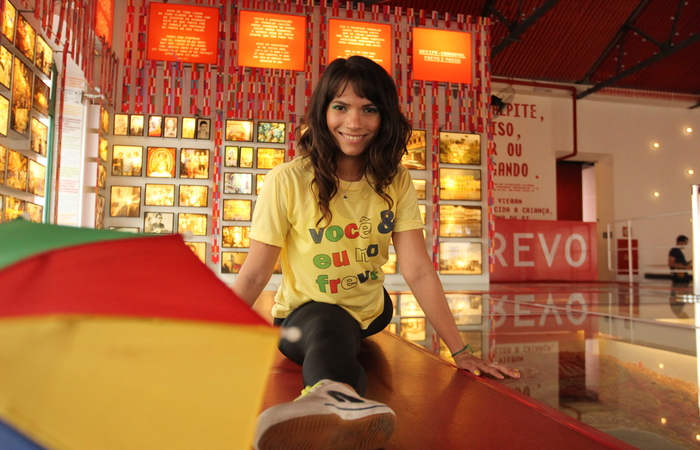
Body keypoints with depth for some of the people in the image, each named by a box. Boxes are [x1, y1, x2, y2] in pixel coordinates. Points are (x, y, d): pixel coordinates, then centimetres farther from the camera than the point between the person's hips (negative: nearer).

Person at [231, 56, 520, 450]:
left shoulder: (395, 182, -9)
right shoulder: (289, 181, -20)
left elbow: (419, 272, -11)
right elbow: (253, 276, -18)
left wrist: (460, 350, -15)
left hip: (370, 313, 12)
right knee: (331, 326, -37)